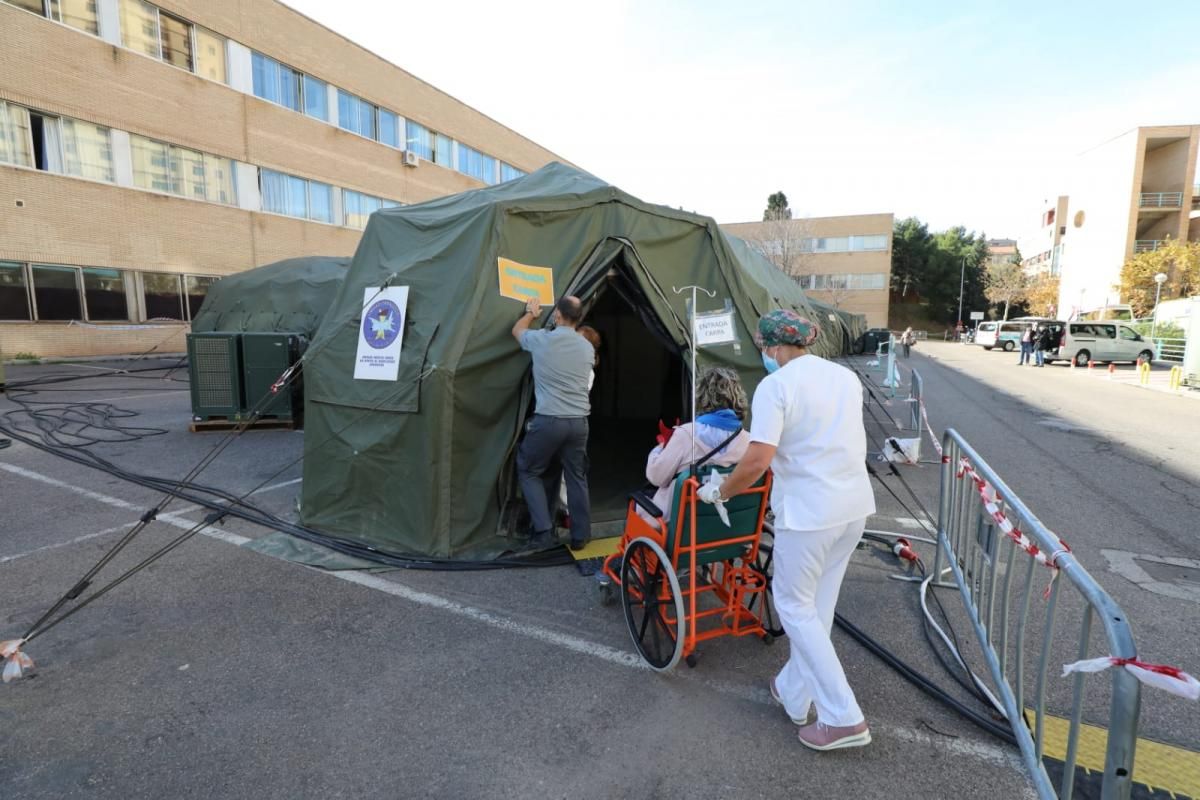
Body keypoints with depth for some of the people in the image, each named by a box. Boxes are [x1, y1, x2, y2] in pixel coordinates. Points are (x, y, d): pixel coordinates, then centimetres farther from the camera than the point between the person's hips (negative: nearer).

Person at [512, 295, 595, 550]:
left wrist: (530, 312, 36)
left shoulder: (541, 340, -6)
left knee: (528, 471, 14)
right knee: (577, 478, 14)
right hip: (579, 422, 4)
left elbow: (517, 331, 17)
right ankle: (580, 536, 20)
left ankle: (543, 531, 9)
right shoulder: (587, 347, 6)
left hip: (548, 421, -4)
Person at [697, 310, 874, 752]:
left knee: (794, 604, 9)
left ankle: (843, 718, 12)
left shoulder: (775, 386, -14)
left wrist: (718, 492, -6)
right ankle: (794, 692, 33)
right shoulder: (846, 376, 10)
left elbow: (756, 461, -22)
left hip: (810, 510, -8)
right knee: (818, 603, 18)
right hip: (856, 503, 8)